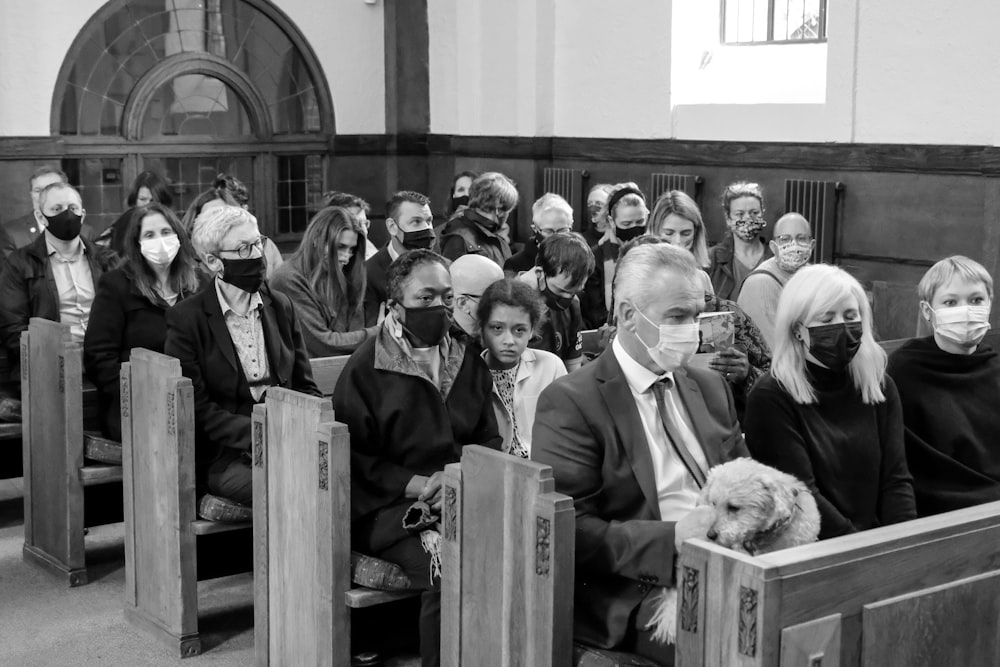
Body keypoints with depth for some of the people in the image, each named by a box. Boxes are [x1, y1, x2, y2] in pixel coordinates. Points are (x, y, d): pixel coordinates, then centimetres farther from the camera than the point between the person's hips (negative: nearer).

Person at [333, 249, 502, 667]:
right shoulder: (366, 367, 1)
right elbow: (353, 457, -1)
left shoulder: (467, 363, 16)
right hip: (391, 505, -5)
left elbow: (487, 439, 18)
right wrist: (417, 484, -12)